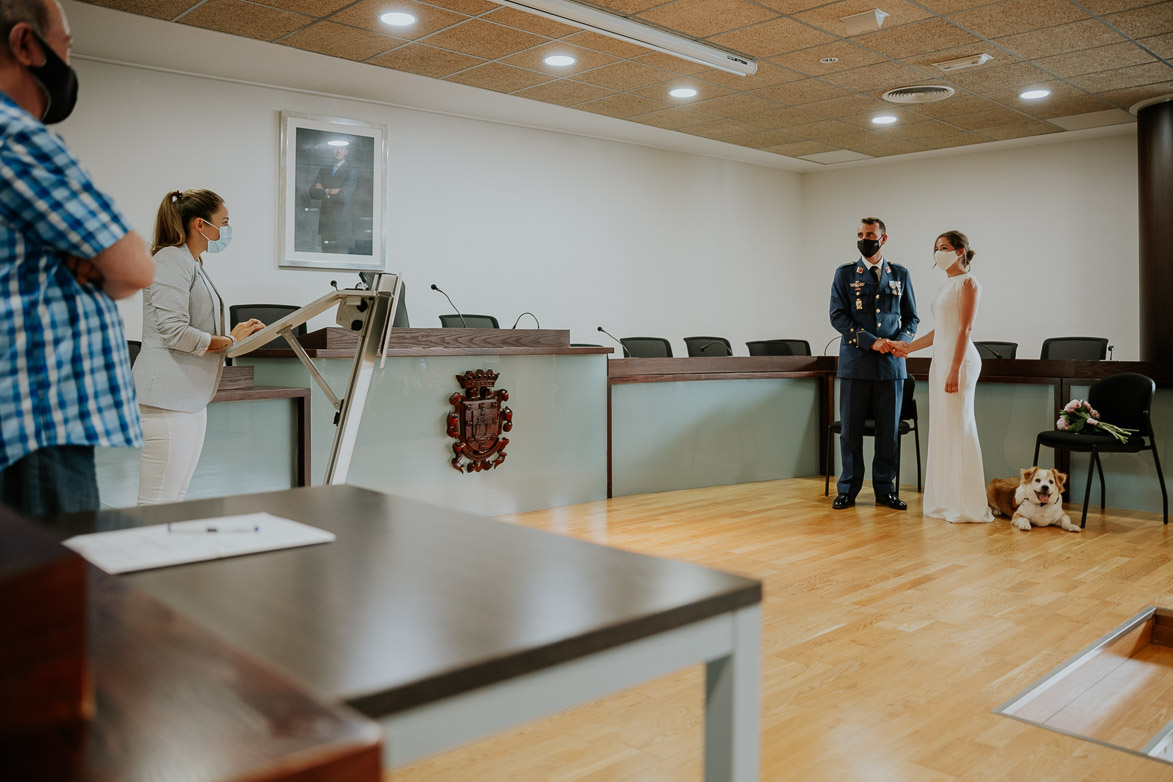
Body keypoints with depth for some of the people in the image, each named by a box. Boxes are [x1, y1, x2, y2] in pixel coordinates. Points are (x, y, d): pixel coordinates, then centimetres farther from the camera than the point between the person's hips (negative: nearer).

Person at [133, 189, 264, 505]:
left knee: (176, 499, 11)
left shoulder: (193, 263, 21)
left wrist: (233, 335, 8)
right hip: (168, 396, -10)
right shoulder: (172, 260, -10)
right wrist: (229, 342, -10)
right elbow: (175, 332, -19)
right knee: (158, 504, -7)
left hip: (191, 397, 10)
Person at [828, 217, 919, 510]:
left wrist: (900, 341, -8)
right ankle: (848, 489, 13)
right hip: (855, 363, -2)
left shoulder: (900, 274, 11)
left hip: (891, 365, 2)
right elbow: (837, 316, -4)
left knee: (889, 431, 5)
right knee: (850, 430, 2)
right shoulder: (845, 274, 4)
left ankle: (885, 489, 17)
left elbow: (911, 316, 13)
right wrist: (871, 341, -14)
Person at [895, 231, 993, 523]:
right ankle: (946, 500, 15)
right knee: (942, 430, 9)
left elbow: (964, 330, -15)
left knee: (958, 429, -6)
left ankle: (967, 505, 0)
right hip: (940, 359, 9)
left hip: (958, 360, -9)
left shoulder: (967, 283, -8)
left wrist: (955, 370, -21)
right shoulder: (946, 284, 18)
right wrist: (909, 347, 18)